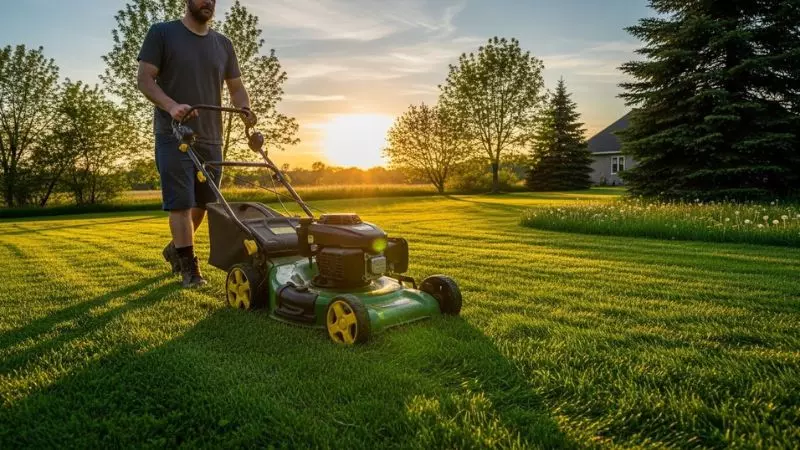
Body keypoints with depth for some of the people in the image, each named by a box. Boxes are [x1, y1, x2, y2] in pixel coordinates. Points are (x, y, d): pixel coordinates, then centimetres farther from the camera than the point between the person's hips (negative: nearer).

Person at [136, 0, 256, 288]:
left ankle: (176, 249, 34)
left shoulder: (223, 44, 15)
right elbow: (144, 80, -5)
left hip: (211, 138, 5)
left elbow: (236, 87, 15)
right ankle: (190, 267, 1)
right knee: (181, 203, -8)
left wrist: (244, 109, -8)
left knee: (202, 203, 12)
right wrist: (171, 105, -24)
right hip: (174, 136, -5)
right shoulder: (162, 33, 1)